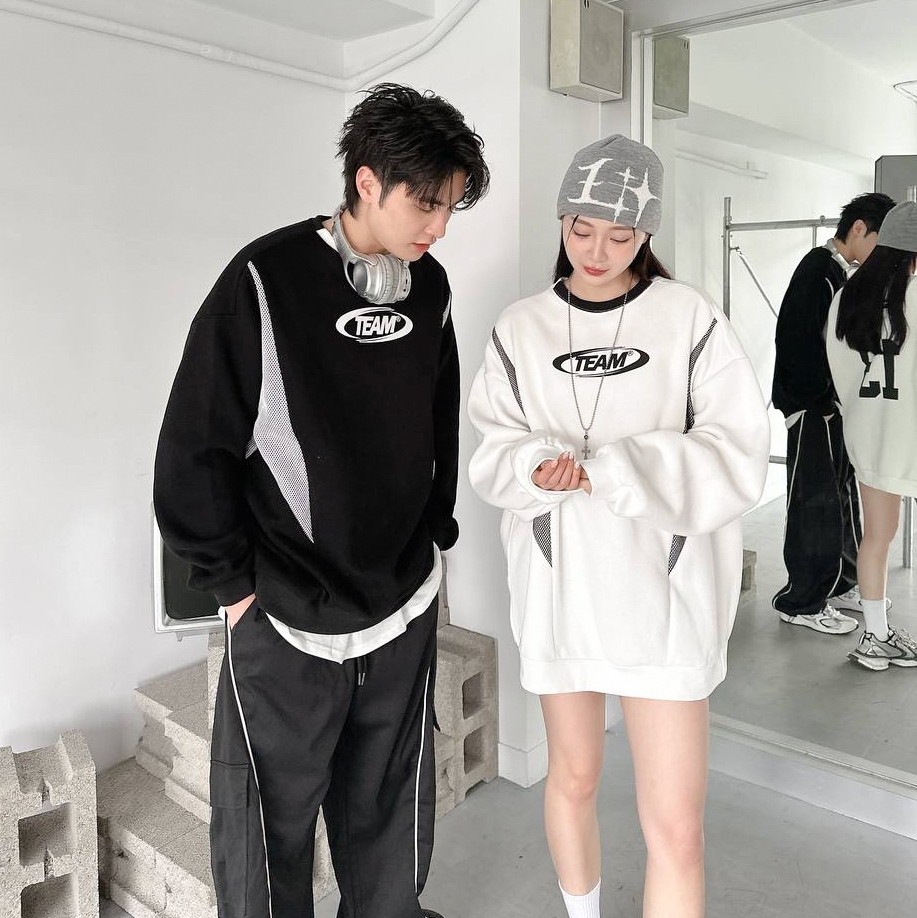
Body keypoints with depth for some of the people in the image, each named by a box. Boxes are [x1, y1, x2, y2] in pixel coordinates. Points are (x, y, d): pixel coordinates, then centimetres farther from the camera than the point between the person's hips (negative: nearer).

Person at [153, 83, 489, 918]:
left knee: (391, 816, 18)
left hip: (406, 613, 5)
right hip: (286, 626, -4)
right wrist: (233, 581, -7)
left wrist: (434, 536, 11)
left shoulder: (429, 287, 3)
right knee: (271, 827, 10)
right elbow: (193, 451, -10)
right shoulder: (265, 282, -13)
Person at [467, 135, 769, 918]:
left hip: (663, 592, -2)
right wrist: (538, 467, -21)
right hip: (558, 588, 3)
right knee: (574, 775, 21)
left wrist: (613, 470, -23)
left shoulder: (691, 321, -6)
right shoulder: (520, 330, 2)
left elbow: (738, 458, -10)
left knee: (676, 825, -1)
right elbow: (492, 452, 1)